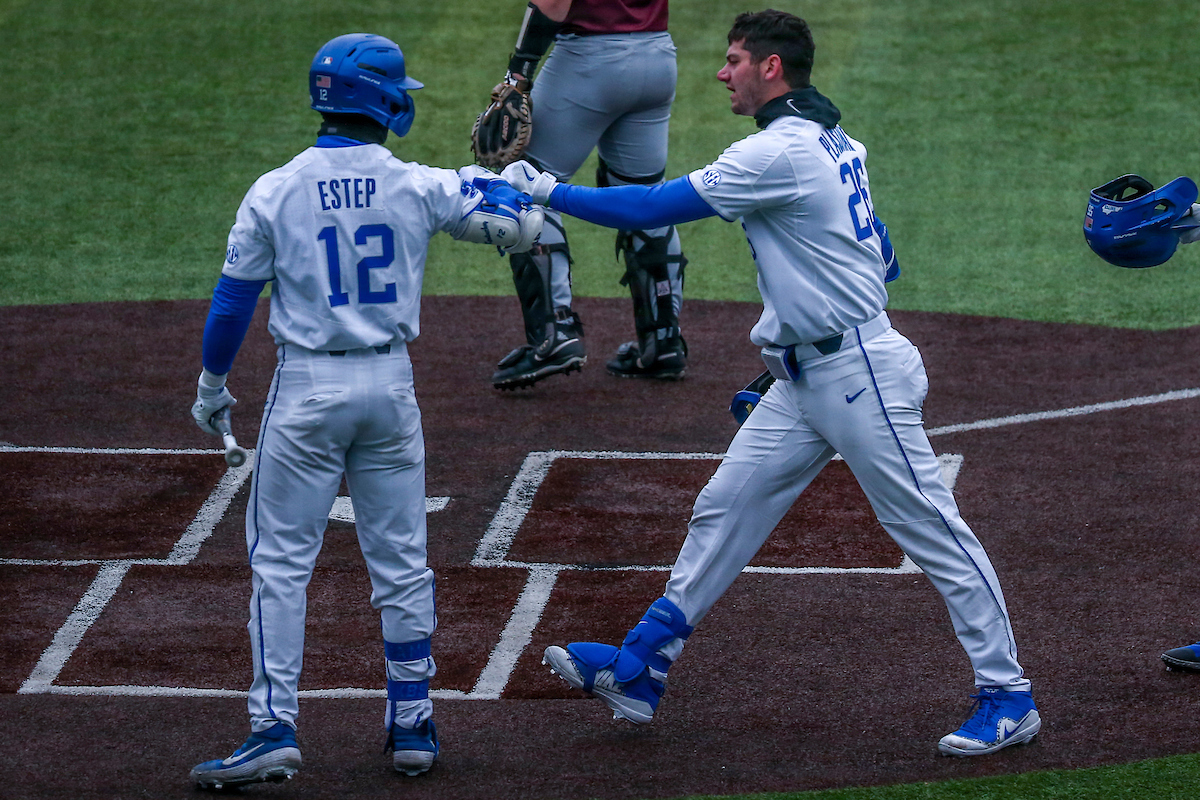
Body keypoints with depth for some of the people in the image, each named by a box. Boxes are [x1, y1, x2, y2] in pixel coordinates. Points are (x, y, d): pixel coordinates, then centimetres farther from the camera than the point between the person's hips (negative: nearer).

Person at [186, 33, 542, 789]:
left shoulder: (276, 192, -6)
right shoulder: (420, 187, -5)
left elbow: (234, 298, 0)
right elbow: (520, 227, 0)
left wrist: (212, 384, 14)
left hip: (306, 389, -2)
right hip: (390, 385, 2)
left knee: (282, 562, 2)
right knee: (402, 563, 11)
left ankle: (275, 729, -7)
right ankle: (414, 725, 16)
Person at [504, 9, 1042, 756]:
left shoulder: (780, 153, -18)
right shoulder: (834, 141, 12)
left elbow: (657, 207, -16)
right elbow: (880, 256, 19)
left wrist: (551, 192, -8)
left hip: (858, 373, -10)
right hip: (804, 379, 10)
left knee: (932, 531, -4)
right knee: (723, 511, 9)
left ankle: (1009, 698, 1)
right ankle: (639, 673, 13)